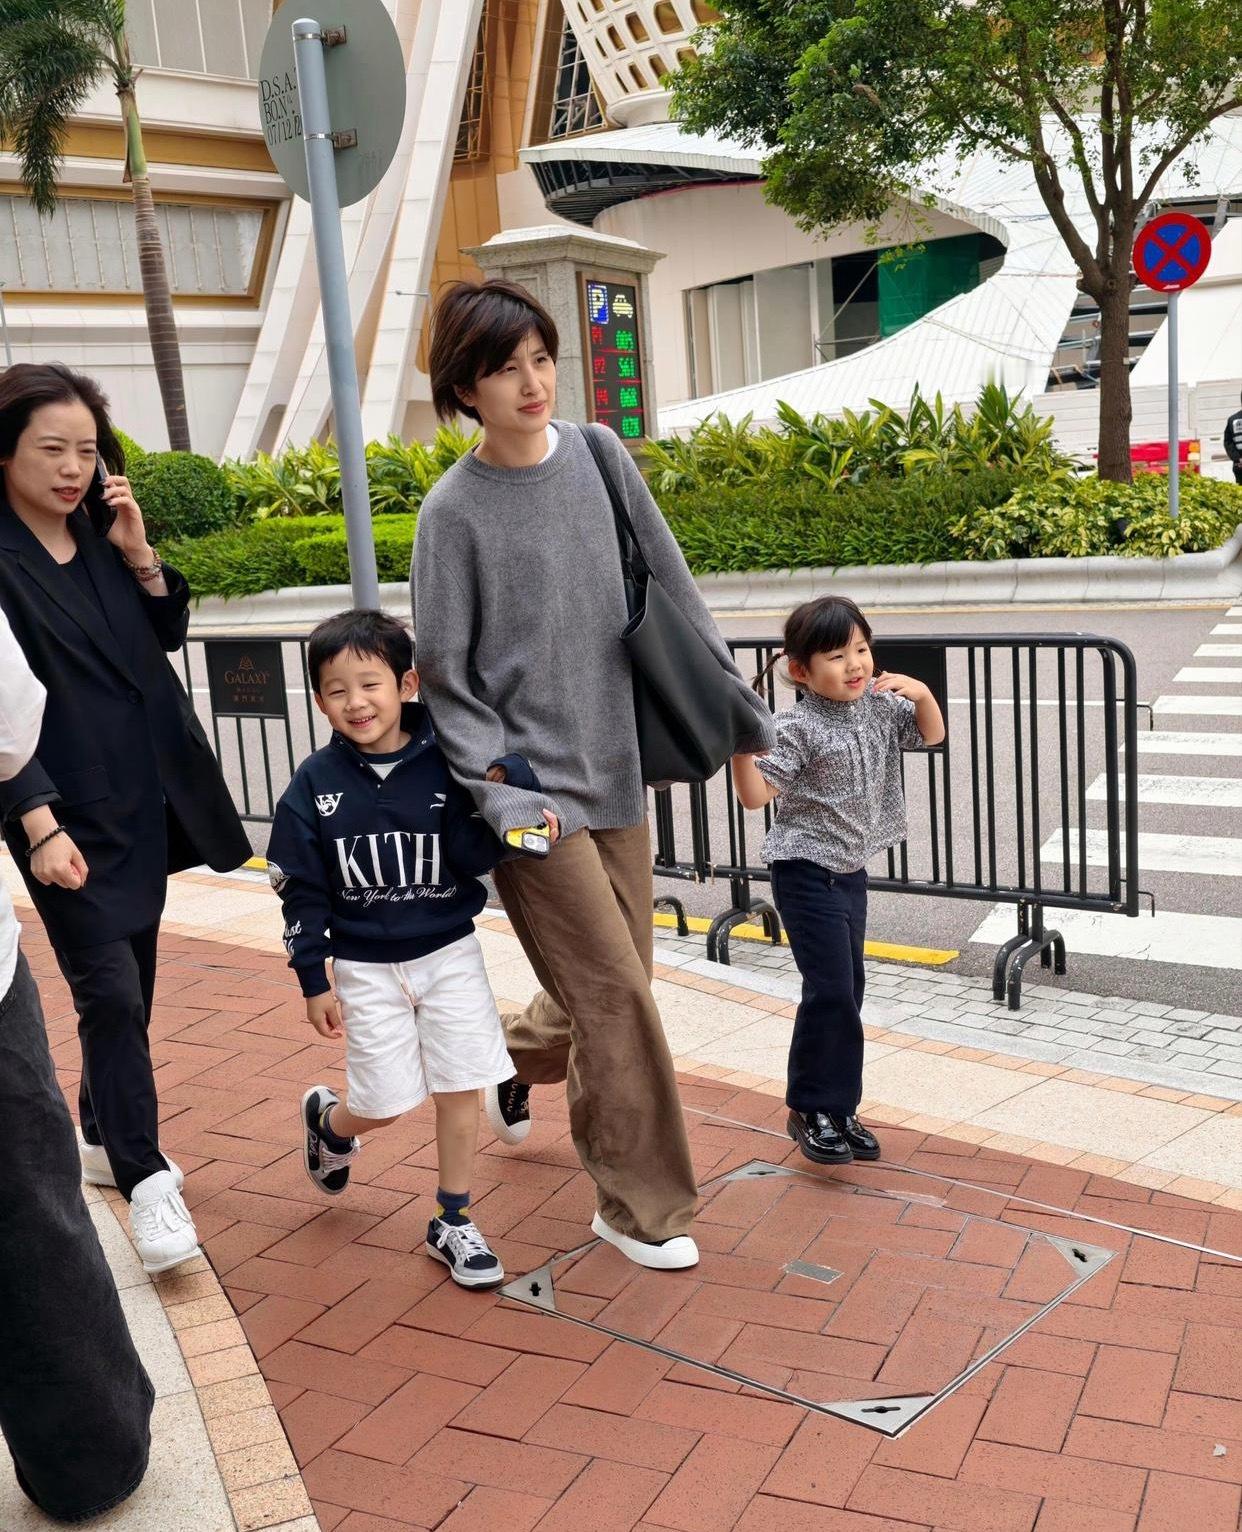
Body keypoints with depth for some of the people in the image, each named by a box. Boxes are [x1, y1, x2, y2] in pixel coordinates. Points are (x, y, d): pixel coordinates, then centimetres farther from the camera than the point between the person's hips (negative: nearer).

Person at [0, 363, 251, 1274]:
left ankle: (105, 1136, 32)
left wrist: (139, 553, -4)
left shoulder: (98, 533, 7)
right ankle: (147, 1184, 2)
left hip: (146, 796, 6)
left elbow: (167, 636, 12)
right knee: (111, 993, -9)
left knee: (132, 979, 14)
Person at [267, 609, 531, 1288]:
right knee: (384, 1103, 4)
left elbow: (473, 857, -11)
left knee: (459, 1091, 4)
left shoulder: (449, 765, -10)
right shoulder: (314, 784, -9)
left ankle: (452, 1224, 23)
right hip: (365, 968, -1)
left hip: (449, 953, 1)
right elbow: (301, 890, -4)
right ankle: (327, 1120, 40)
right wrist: (313, 982, -3)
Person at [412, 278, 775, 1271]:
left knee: (614, 986, 15)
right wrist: (500, 793, -16)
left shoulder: (599, 456, 3)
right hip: (531, 785, -5)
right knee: (613, 993, -3)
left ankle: (508, 1061, 46)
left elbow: (672, 594, 8)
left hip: (616, 769, 5)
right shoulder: (455, 511, -9)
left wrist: (738, 713, 7)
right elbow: (443, 677, -6)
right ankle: (641, 1204, 16)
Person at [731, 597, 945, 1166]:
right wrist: (740, 746, -38)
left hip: (851, 869, 8)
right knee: (830, 991, -10)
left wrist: (920, 693, -3)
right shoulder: (797, 729, -18)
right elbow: (756, 794, -21)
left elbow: (930, 735, 17)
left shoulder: (879, 706, 2)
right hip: (807, 871, -7)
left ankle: (839, 1109, 22)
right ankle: (810, 1110, 6)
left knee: (847, 991, 12)